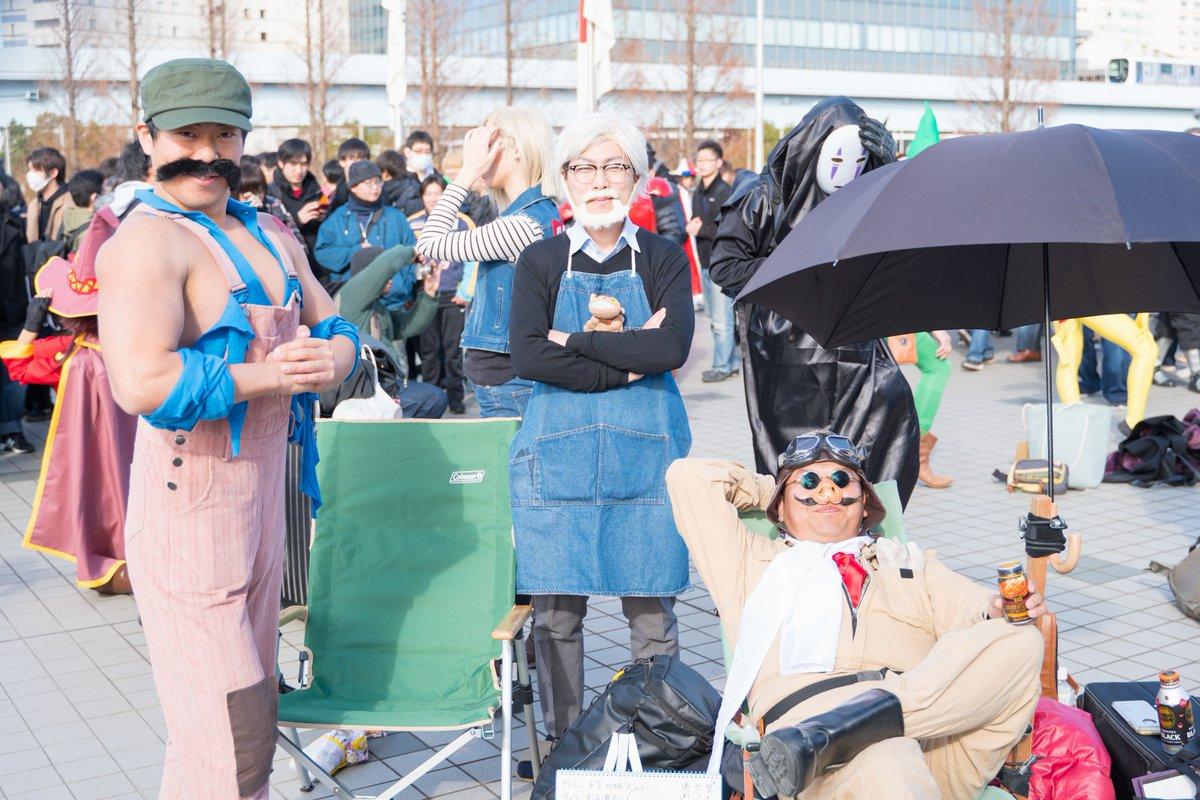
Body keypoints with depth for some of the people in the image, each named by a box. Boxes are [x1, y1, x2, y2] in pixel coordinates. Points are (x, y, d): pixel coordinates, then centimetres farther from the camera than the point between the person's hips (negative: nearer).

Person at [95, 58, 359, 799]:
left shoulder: (269, 233, 13)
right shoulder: (148, 239, -14)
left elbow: (335, 324, 17)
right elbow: (142, 384, -27)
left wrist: (332, 357, -7)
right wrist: (266, 376, -19)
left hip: (266, 486, 9)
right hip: (190, 499, -9)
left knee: (252, 707, 20)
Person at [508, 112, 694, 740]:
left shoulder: (663, 258, 6)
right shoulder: (541, 260, 6)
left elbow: (672, 347, -11)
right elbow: (527, 356, -9)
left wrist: (576, 341, -10)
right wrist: (628, 363, -12)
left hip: (647, 449, 0)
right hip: (557, 450, 0)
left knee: (652, 611, 4)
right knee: (556, 611, 5)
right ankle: (559, 742, 20)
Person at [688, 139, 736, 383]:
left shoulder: (726, 192, -11)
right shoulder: (697, 193, 14)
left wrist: (701, 229, -16)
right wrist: (691, 225, -4)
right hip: (705, 262, 8)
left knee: (722, 320, -4)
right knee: (715, 319, 13)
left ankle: (722, 366, 3)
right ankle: (733, 361, 23)